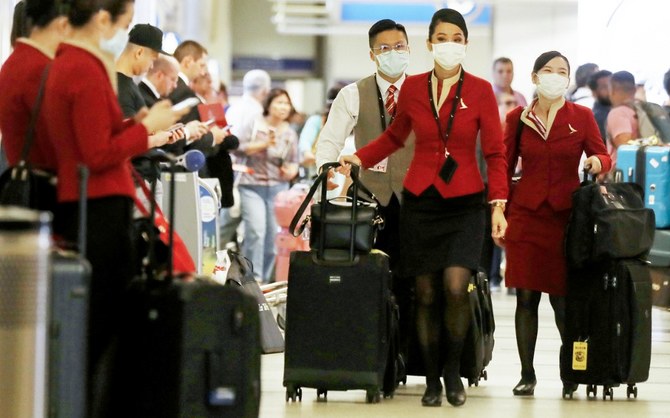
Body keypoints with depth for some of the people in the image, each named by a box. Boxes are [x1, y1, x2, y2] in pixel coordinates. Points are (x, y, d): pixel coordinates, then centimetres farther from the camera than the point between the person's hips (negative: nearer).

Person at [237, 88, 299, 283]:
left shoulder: (290, 134, 11)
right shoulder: (255, 125, 0)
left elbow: (294, 162, 15)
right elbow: (240, 148, -8)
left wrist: (292, 170, -7)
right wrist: (264, 144, -16)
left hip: (278, 188, 4)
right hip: (253, 186, -4)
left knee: (273, 236, 2)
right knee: (256, 230, -18)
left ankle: (265, 280, 12)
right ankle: (253, 278, -14)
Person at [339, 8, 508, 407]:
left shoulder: (480, 90, -2)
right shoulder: (413, 87, 4)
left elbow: (495, 153, 0)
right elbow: (395, 136, 21)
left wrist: (498, 205, -9)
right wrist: (359, 158, 8)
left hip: (464, 202, -2)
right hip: (420, 199, 2)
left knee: (455, 286, -19)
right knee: (427, 295, 1)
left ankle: (453, 371, 2)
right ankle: (432, 381, 13)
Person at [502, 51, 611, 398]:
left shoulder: (582, 117, 4)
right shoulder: (518, 118, 6)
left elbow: (603, 157, 4)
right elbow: (505, 167, 10)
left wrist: (597, 162, -20)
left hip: (566, 214, -1)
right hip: (525, 214, 1)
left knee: (562, 298, -3)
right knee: (526, 297, -1)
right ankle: (527, 374, 5)